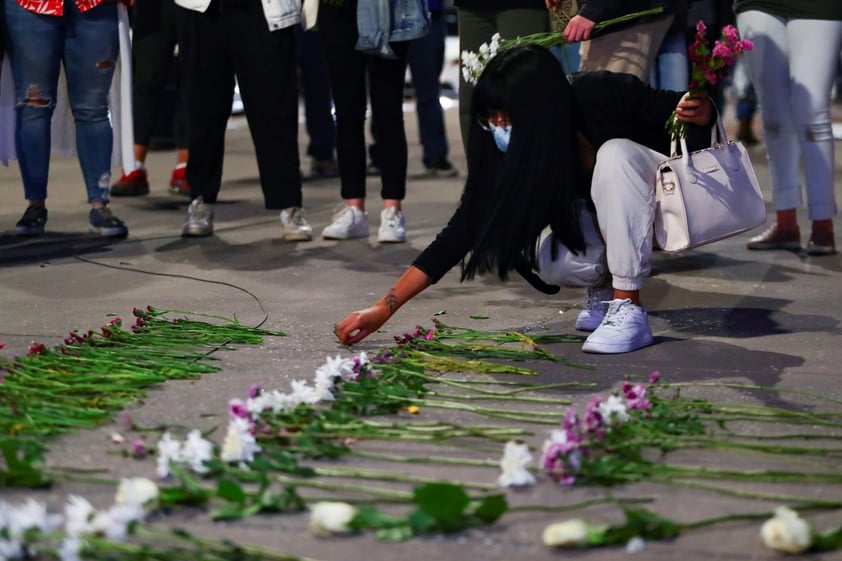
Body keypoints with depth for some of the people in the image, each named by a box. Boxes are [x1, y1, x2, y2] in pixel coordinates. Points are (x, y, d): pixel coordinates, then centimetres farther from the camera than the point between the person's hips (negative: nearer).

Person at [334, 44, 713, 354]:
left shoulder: (603, 96, -28)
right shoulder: (513, 156, -18)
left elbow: (673, 110, -14)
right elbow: (460, 232, -18)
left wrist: (699, 114, -39)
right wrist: (384, 309, -23)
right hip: (612, 218, 3)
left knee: (614, 153, -33)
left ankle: (629, 312, -27)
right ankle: (603, 286, 6)